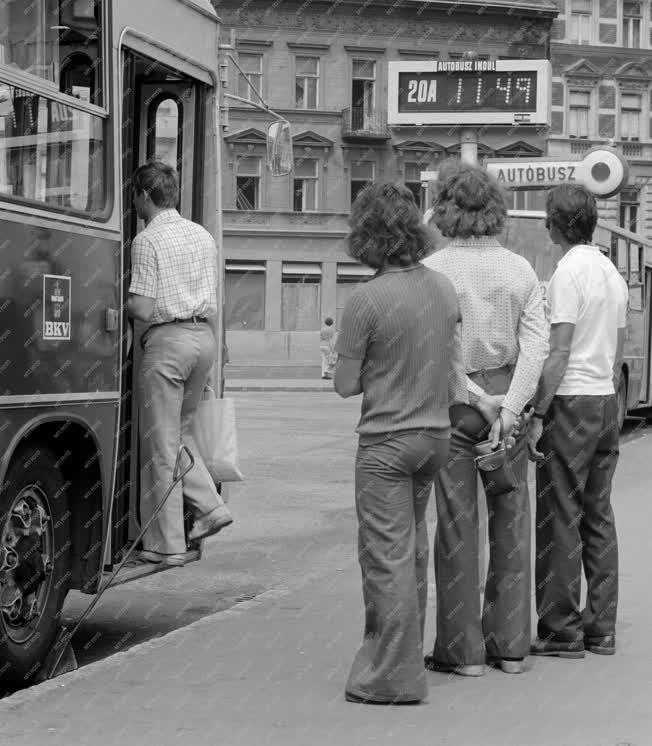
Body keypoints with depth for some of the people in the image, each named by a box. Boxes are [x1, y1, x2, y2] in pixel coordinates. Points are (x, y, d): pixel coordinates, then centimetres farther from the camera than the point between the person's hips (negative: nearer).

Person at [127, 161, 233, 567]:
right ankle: (211, 507, 10)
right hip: (204, 336, 7)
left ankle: (168, 545, 2)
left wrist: (120, 301, 6)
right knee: (182, 430, 22)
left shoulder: (148, 240, -8)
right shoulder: (203, 236, 13)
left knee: (162, 444, 0)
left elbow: (142, 308, -13)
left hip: (168, 339, -7)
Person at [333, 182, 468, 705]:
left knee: (387, 557, 0)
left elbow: (346, 386, -11)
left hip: (387, 441, -7)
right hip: (436, 433, 7)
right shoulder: (443, 288, 1)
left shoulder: (367, 300, -17)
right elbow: (457, 370, 9)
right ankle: (406, 655, 31)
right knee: (413, 549, 19)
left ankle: (394, 676, 5)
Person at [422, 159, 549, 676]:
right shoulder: (521, 269, 3)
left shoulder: (433, 270, -8)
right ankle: (511, 644, 15)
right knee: (511, 522, 9)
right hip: (508, 400, 3)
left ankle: (462, 649, 6)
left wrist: (477, 400, -12)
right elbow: (536, 344, -6)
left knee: (457, 525, 2)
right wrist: (508, 408, -12)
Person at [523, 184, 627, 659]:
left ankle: (561, 631, 1)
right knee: (599, 517, 11)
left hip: (572, 403, -8)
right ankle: (601, 628, 15)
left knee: (560, 520, -3)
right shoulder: (614, 273, 13)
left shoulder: (568, 273, -12)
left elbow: (559, 353, -16)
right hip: (608, 403, 8)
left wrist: (538, 414, -14)